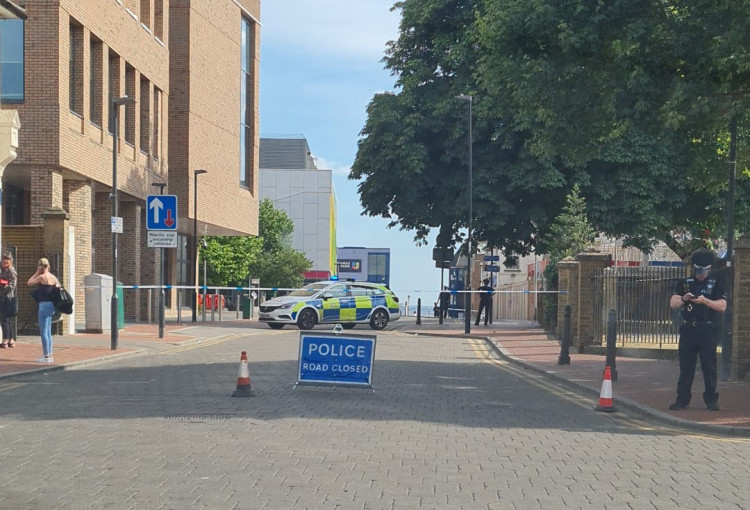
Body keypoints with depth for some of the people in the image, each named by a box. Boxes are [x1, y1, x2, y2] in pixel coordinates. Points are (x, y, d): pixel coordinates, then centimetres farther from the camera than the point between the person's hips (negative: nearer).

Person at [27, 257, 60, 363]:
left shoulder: (42, 277, -12)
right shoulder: (53, 277, 8)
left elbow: (29, 283, -3)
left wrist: (37, 273, 1)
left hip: (44, 305, -8)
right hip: (51, 305, 8)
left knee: (43, 331, -3)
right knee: (48, 331, 15)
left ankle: (46, 356, -3)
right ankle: (49, 355, 18)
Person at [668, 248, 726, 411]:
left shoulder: (716, 285, 6)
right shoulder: (684, 284, 11)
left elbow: (722, 306, -5)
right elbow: (673, 303, 3)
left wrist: (705, 301, -19)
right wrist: (684, 298, -17)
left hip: (708, 332, -2)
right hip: (688, 330, 2)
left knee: (709, 366, -2)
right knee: (686, 366, 4)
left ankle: (711, 400, 3)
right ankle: (682, 399, 8)